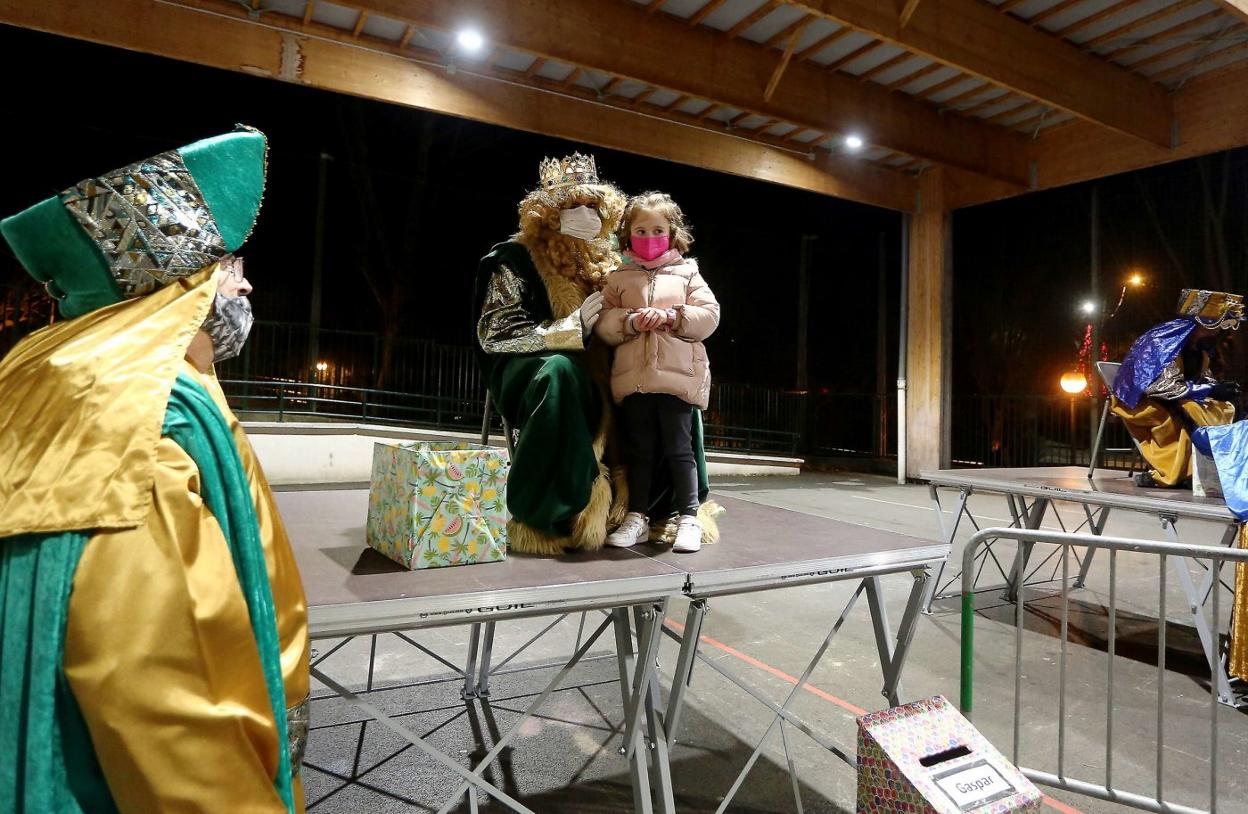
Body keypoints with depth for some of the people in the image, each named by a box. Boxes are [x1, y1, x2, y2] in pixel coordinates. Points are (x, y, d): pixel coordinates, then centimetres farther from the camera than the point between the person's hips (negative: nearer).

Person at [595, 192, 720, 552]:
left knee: (679, 448, 0)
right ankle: (637, 518, 18)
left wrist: (669, 316, -13)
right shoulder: (619, 278, 12)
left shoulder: (687, 273, 9)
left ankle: (689, 519, 9)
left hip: (678, 376, -2)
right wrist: (629, 322, -14)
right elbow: (603, 323, 5)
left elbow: (709, 316, 0)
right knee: (639, 449, 9)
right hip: (633, 377, 2)